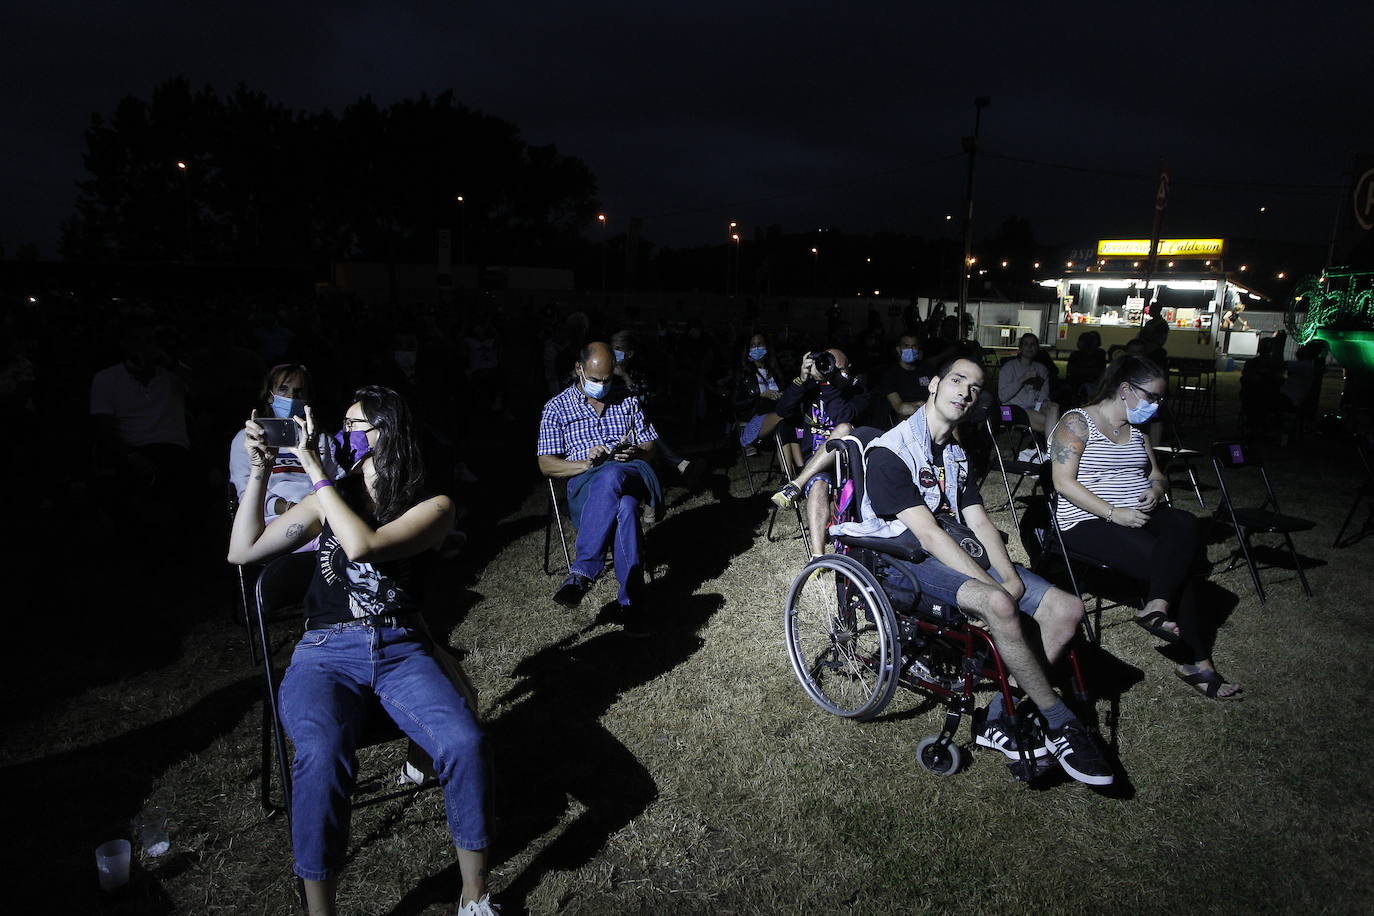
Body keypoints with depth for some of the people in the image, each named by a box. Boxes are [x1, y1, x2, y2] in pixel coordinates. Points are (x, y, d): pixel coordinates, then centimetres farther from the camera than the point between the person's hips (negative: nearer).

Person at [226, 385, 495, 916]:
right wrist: (259, 472, 5)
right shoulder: (329, 501, 14)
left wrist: (314, 468, -11)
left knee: (463, 741, -28)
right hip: (326, 654, 2)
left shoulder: (433, 507, 1)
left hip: (402, 651, -1)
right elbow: (243, 552, 14)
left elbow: (363, 545, -16)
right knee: (322, 754, -32)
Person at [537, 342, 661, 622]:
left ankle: (583, 573, -43)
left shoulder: (627, 401, 20)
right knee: (624, 507, -40)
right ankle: (632, 599, -42)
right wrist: (585, 463, -13)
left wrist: (634, 453, -6)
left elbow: (649, 448, 19)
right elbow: (546, 465, 5)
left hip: (630, 474, 2)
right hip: (585, 481, -1)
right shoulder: (557, 408, 11)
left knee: (610, 476, -41)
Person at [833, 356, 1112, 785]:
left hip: (962, 555, 8)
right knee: (998, 605, -34)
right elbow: (928, 534, -18)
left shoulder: (956, 455, 18)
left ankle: (999, 718, -2)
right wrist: (993, 586, -23)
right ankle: (1062, 724, -14)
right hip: (907, 560, -8)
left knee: (1067, 608, -10)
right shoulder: (889, 451, -11)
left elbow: (980, 523, 6)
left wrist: (1010, 577, -12)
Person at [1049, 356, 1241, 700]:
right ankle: (1198, 660, -13)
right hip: (1088, 521, -7)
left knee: (1184, 525, -27)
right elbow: (1064, 483, -14)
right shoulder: (1076, 423, -5)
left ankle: (1157, 606, -28)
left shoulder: (1137, 429, 20)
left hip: (1139, 514, 7)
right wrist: (1114, 513, -21)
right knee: (1174, 561, -25)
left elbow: (1157, 475, 26)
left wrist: (1155, 490, -1)